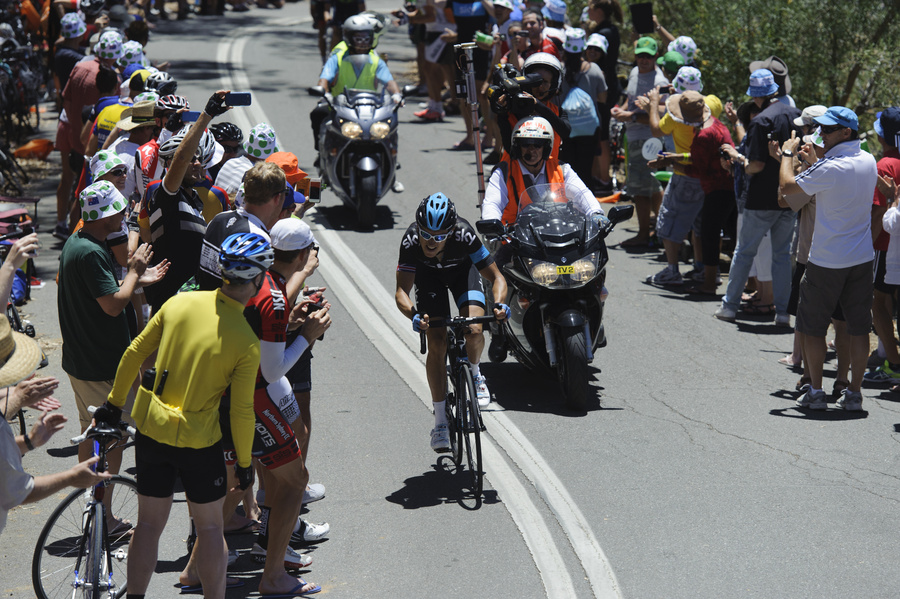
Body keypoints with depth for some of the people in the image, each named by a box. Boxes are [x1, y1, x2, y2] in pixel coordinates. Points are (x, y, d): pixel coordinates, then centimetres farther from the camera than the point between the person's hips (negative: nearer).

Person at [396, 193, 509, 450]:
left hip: (462, 268, 0)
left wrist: (499, 304, -51)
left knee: (474, 330, -24)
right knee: (437, 343, -12)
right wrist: (414, 315, -55)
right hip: (428, 274, 0)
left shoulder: (464, 235, -38)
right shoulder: (411, 241, -37)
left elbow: (497, 277, -31)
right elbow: (401, 291, -36)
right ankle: (440, 421, -3)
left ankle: (474, 375, 11)